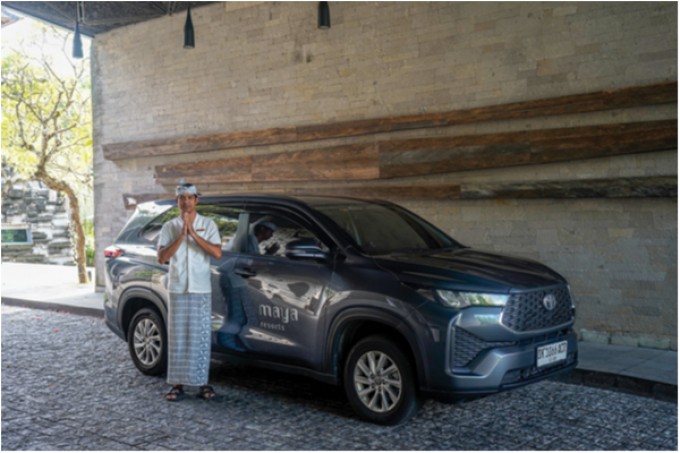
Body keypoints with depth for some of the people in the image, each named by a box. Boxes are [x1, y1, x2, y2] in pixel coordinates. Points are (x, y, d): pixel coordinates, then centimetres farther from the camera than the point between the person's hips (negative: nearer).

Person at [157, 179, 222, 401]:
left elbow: (217, 253, -10)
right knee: (178, 337, 2)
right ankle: (178, 384, 8)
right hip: (177, 289, 1)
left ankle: (203, 382, 10)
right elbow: (161, 257, -6)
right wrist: (181, 236, -16)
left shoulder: (208, 224, 2)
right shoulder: (169, 227, 4)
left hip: (201, 289, -1)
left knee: (201, 336, 2)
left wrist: (193, 234, -16)